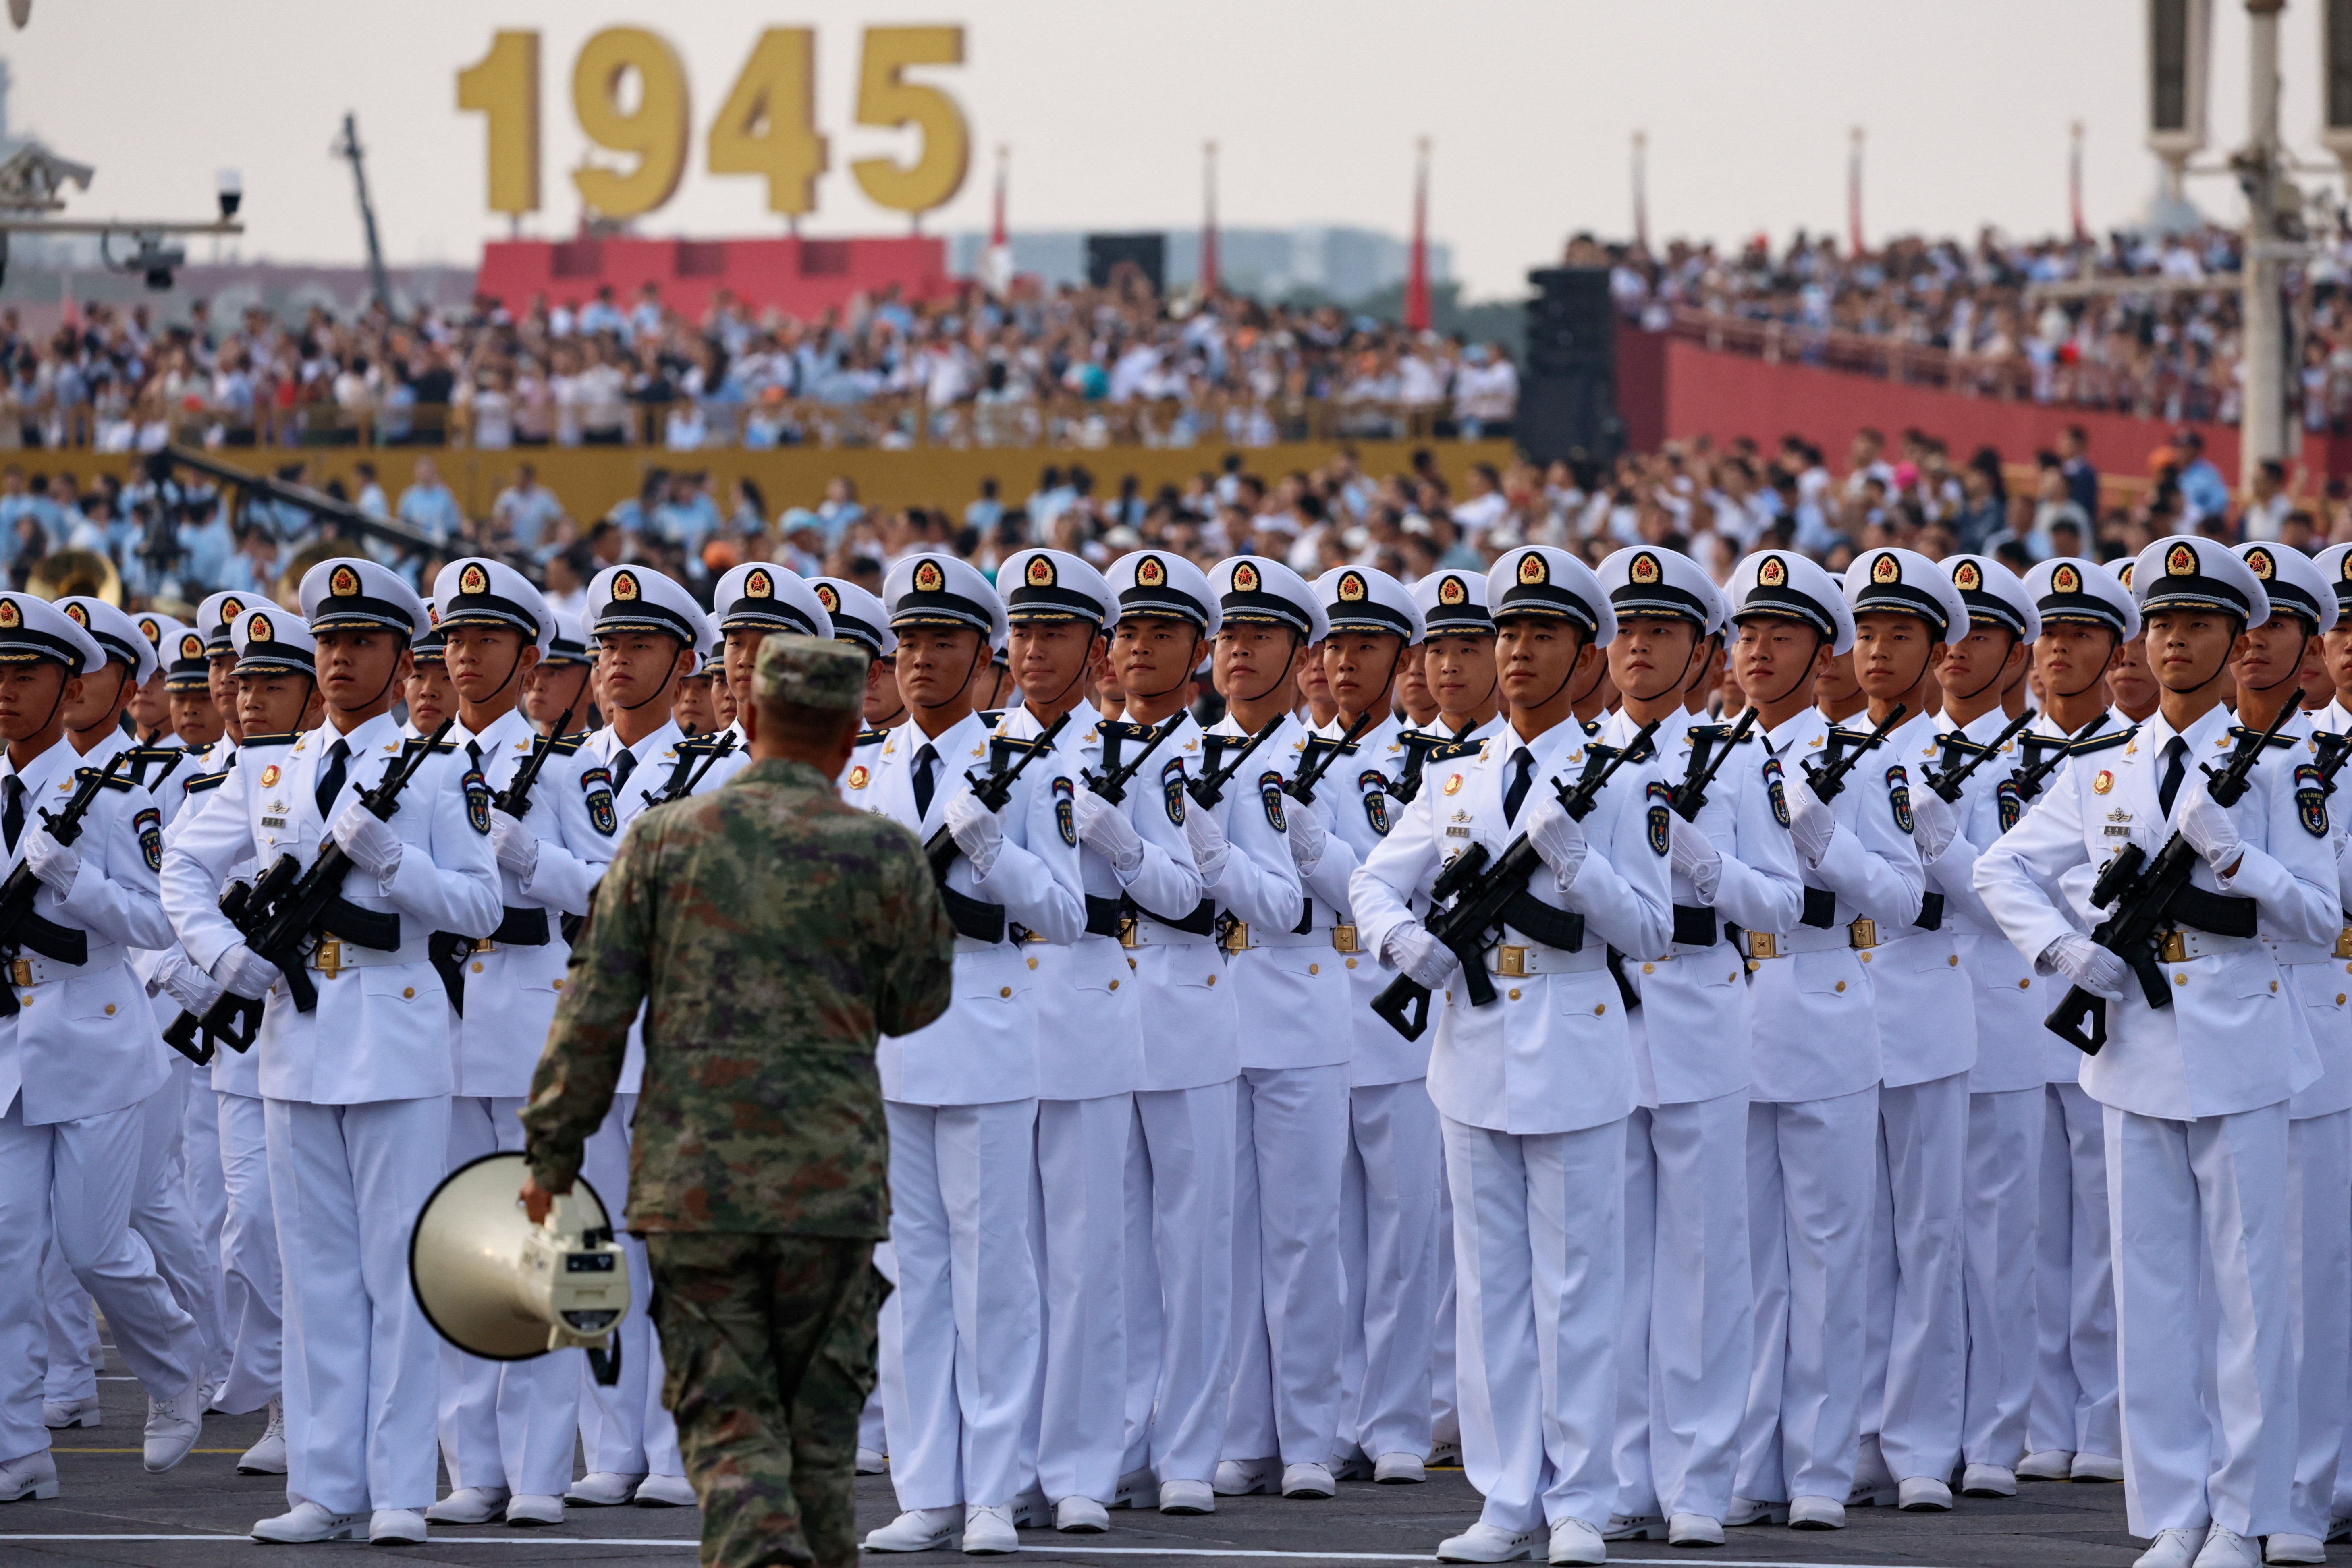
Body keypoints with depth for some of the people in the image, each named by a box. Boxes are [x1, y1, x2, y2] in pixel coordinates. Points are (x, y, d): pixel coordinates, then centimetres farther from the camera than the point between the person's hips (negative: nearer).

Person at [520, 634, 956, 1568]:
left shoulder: (664, 840, 1)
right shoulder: (882, 854, -2)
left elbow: (594, 1012, 1)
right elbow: (918, 1004, 11)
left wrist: (553, 1153, 8)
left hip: (692, 1182, 0)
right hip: (832, 1182, 0)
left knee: (729, 1422, 2)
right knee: (820, 1424, 12)